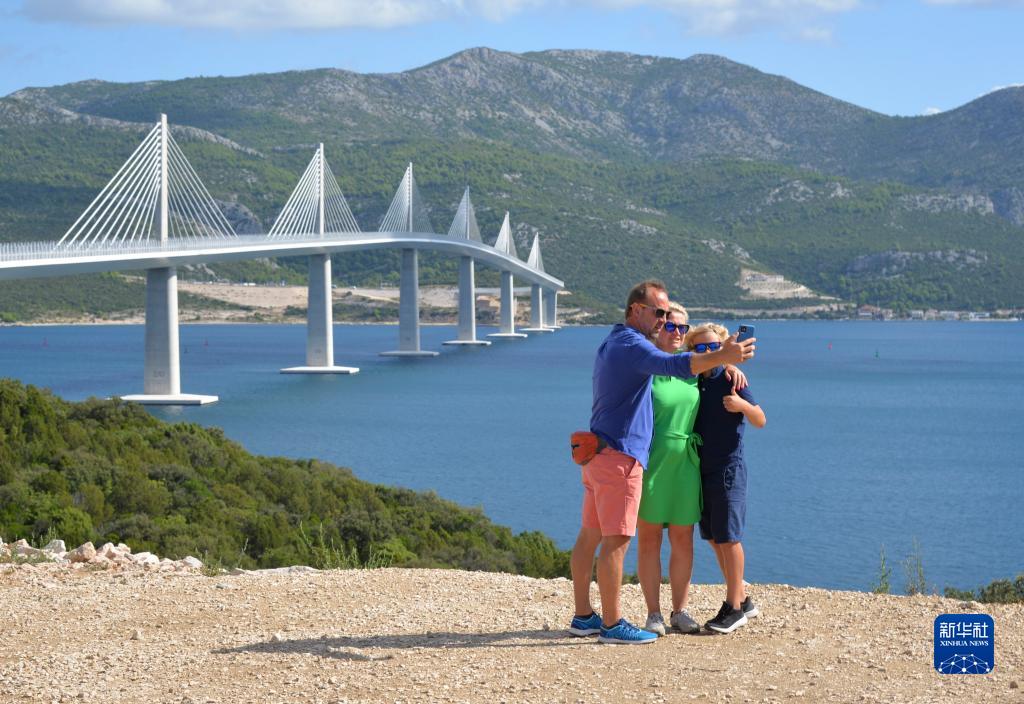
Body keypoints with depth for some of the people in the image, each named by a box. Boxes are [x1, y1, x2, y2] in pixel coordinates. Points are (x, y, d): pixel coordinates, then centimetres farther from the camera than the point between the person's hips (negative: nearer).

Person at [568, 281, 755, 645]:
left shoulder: (612, 343, 20)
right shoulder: (631, 345, -14)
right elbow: (671, 365, -33)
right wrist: (721, 357, -43)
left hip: (598, 452, 11)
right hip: (619, 454, -11)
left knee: (590, 535, 11)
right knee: (616, 540, -8)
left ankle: (583, 616, 17)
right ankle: (612, 624, -7)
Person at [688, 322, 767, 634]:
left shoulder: (729, 380, -8)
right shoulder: (693, 383, 9)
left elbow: (761, 421, -12)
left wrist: (742, 405, -30)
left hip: (728, 468, -7)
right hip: (702, 469, 7)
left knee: (728, 537, -7)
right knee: (714, 538, 11)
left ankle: (734, 608, -1)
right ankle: (743, 600, 22)